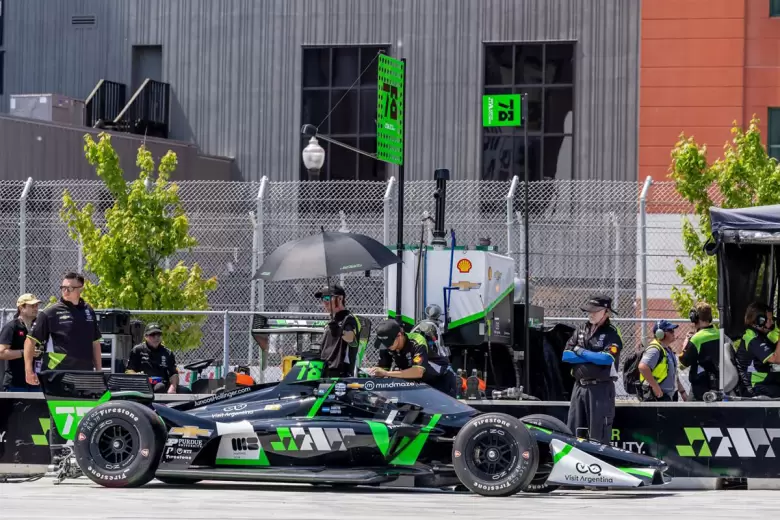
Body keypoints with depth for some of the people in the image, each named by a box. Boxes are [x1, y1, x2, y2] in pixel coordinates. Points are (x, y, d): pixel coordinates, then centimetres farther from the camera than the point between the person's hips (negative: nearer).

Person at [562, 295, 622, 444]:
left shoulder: (612, 334, -3)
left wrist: (580, 351, -7)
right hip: (579, 386, 6)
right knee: (573, 432, 8)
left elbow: (606, 358, -19)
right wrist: (594, 357, -7)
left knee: (599, 435, -5)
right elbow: (566, 356, 3)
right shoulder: (580, 330, 14)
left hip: (601, 388, -6)